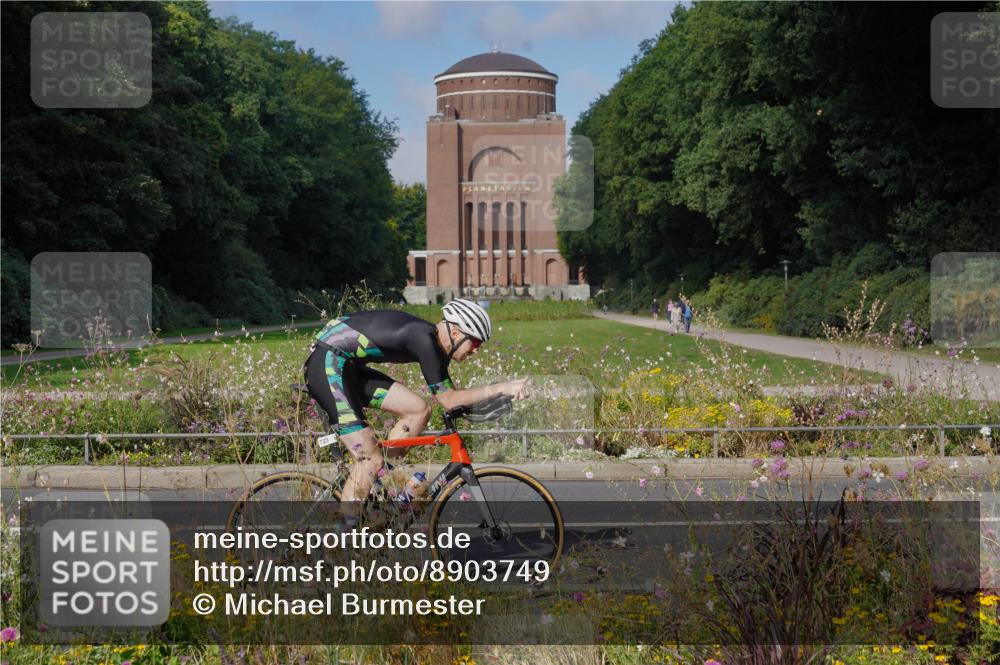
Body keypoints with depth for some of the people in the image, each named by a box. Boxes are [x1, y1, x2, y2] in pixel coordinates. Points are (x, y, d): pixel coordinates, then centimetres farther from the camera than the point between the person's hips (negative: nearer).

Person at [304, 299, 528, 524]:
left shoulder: (435, 342, 8)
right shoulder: (423, 338, -20)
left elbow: (448, 396, 14)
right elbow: (448, 401, -18)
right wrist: (501, 388, -19)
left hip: (349, 368, 10)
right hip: (327, 363, -10)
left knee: (419, 410, 3)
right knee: (370, 460, -12)